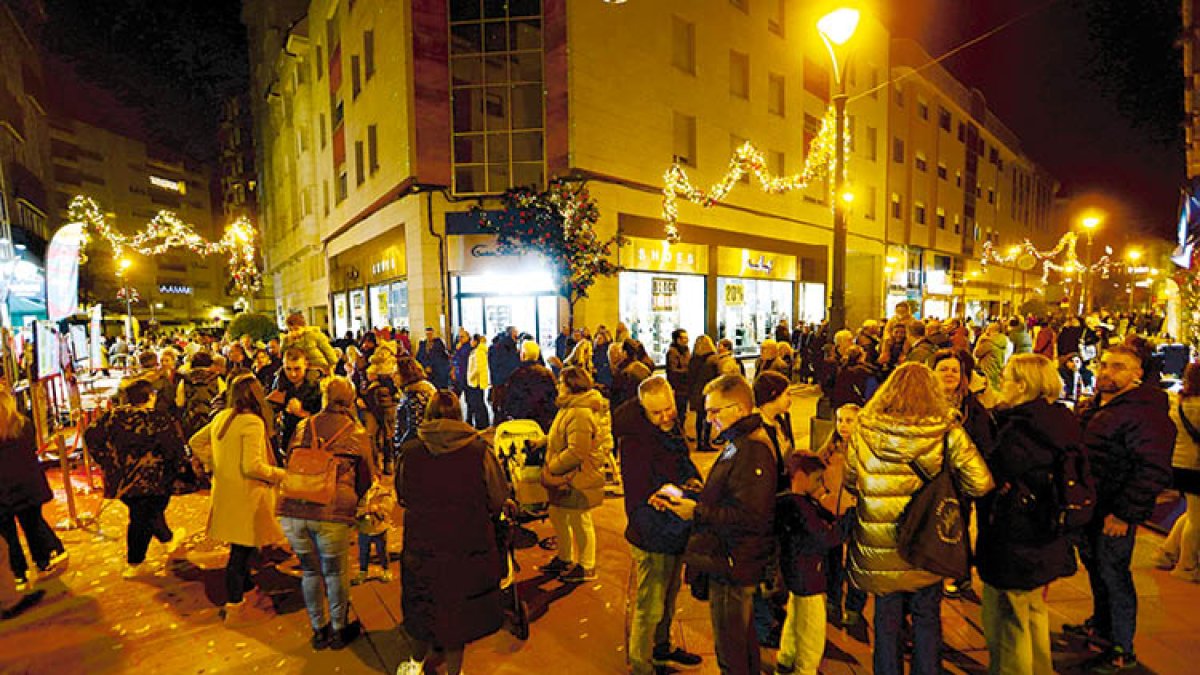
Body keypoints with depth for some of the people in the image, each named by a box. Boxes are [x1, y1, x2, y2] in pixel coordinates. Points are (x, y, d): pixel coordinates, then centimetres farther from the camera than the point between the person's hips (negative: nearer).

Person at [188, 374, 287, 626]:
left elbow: (196, 442, 20)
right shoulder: (252, 422, -20)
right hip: (245, 496, -8)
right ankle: (234, 610, 16)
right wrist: (281, 474, -10)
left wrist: (213, 464, 21)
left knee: (244, 548, 21)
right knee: (241, 551, 4)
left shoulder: (221, 417, 6)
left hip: (225, 491, 8)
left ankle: (246, 594, 37)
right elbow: (252, 467, -23)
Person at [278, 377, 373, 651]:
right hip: (332, 513, -3)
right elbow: (366, 479, 14)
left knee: (310, 570, 21)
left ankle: (318, 630, 35)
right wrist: (353, 503, 32)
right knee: (335, 572, 16)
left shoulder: (303, 426, 12)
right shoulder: (358, 433, 6)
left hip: (292, 509, 3)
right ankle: (338, 631, 33)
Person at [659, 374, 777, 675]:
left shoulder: (752, 451, -24)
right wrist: (683, 497, 3)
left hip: (731, 568, -10)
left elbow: (750, 517, -30)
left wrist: (698, 512, -24)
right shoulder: (739, 444, 9)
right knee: (743, 637, 27)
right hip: (732, 562, 10)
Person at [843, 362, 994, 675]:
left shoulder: (864, 431, -11)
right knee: (927, 619, 21)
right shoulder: (946, 431, -12)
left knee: (886, 620, 18)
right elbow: (980, 483, -11)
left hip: (878, 547, 0)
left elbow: (849, 482, -1)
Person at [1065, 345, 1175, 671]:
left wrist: (1123, 514, -22)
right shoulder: (1090, 406, 7)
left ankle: (1122, 650, 21)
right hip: (1087, 508, 8)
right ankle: (1100, 625, 42)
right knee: (1094, 567, 22)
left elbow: (1154, 471, -24)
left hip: (1114, 514, -8)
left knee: (1113, 576, 4)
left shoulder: (1145, 413, -20)